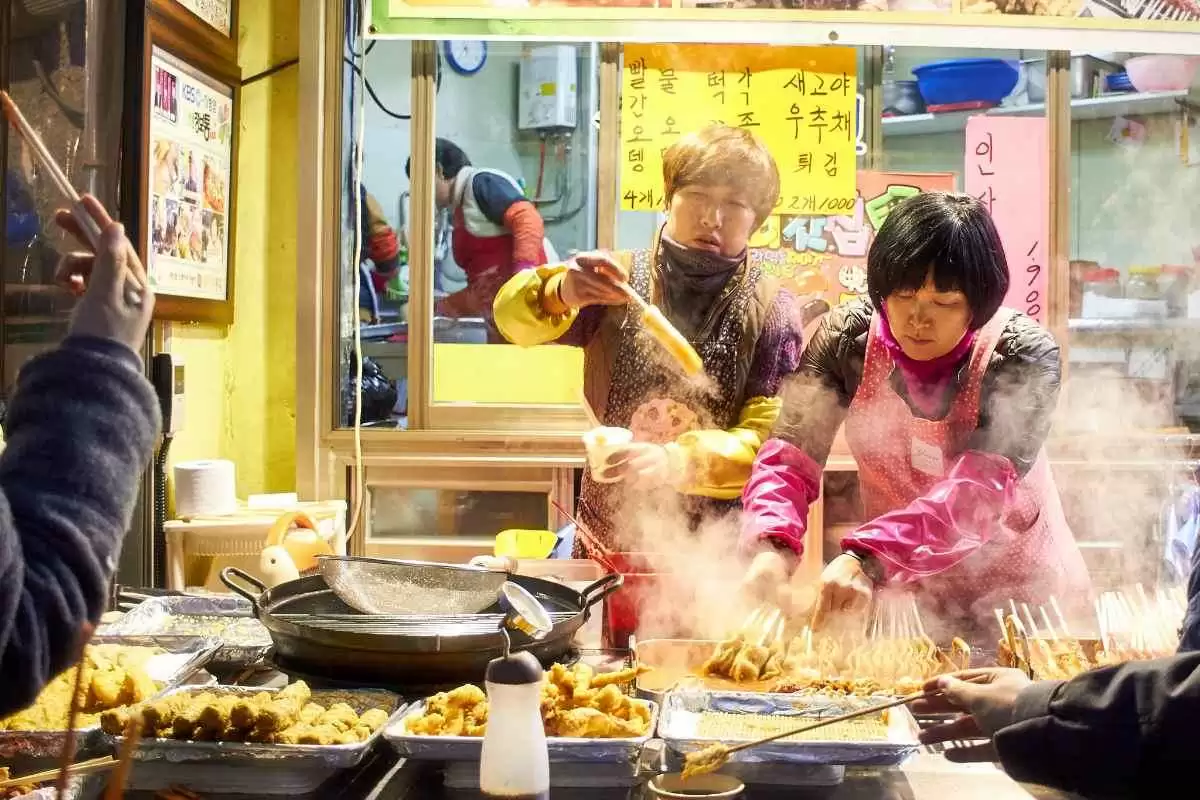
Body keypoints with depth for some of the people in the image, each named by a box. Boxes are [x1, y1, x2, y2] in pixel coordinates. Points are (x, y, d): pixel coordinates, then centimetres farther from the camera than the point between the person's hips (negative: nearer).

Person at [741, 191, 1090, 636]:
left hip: (1021, 590, 1)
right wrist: (773, 545, -36)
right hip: (904, 590, -1)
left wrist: (870, 558, -44)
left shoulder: (1025, 355, -16)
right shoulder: (846, 338, -9)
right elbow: (790, 454, -15)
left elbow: (982, 488, -29)